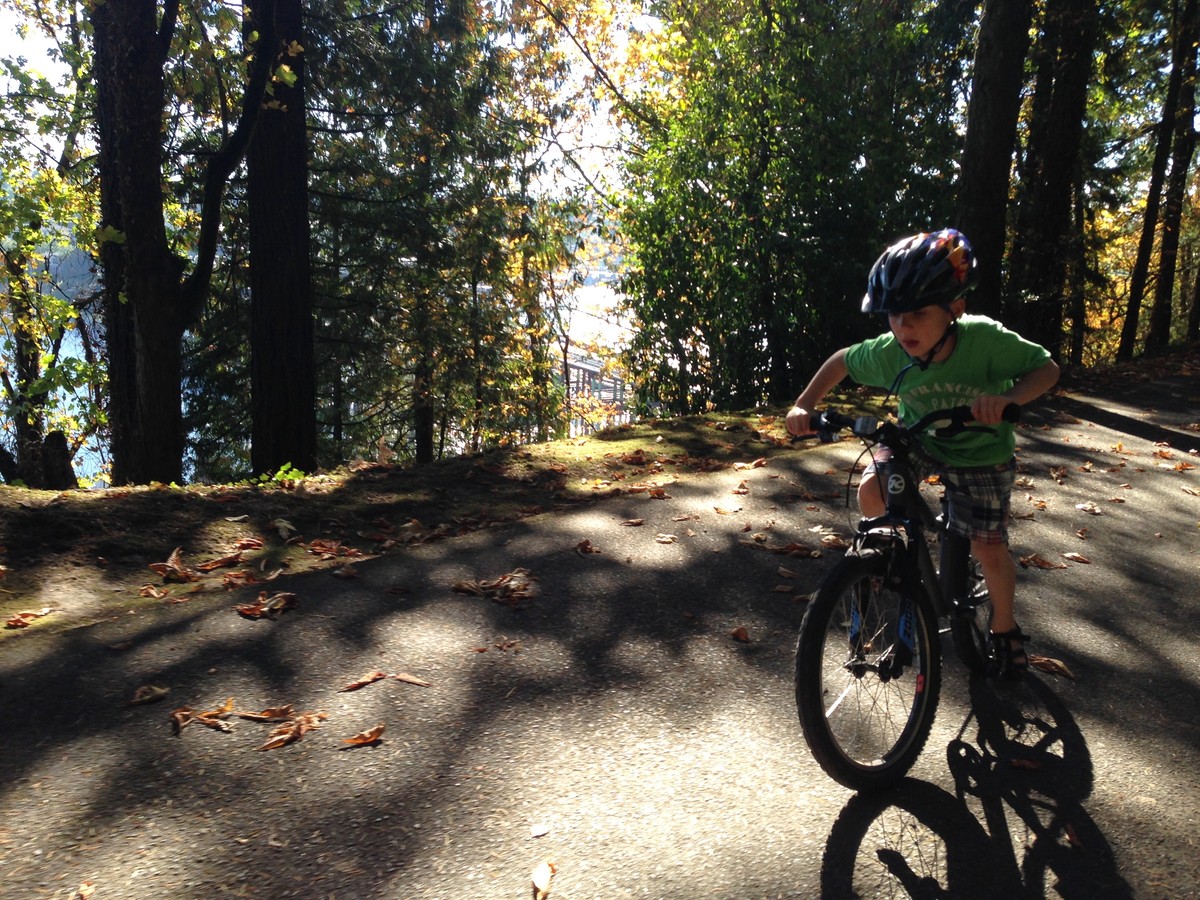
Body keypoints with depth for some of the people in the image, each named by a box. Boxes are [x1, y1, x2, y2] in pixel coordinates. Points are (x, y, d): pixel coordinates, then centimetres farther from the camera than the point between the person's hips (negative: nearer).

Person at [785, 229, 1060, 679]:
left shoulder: (985, 339, -32)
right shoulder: (888, 352, -24)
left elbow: (1046, 368, -23)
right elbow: (842, 361, -6)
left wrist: (1008, 398, -44)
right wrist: (803, 405, -14)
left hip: (982, 454, -2)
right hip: (919, 441, 2)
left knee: (990, 551, -3)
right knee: (871, 491, -26)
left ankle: (1004, 627, 28)